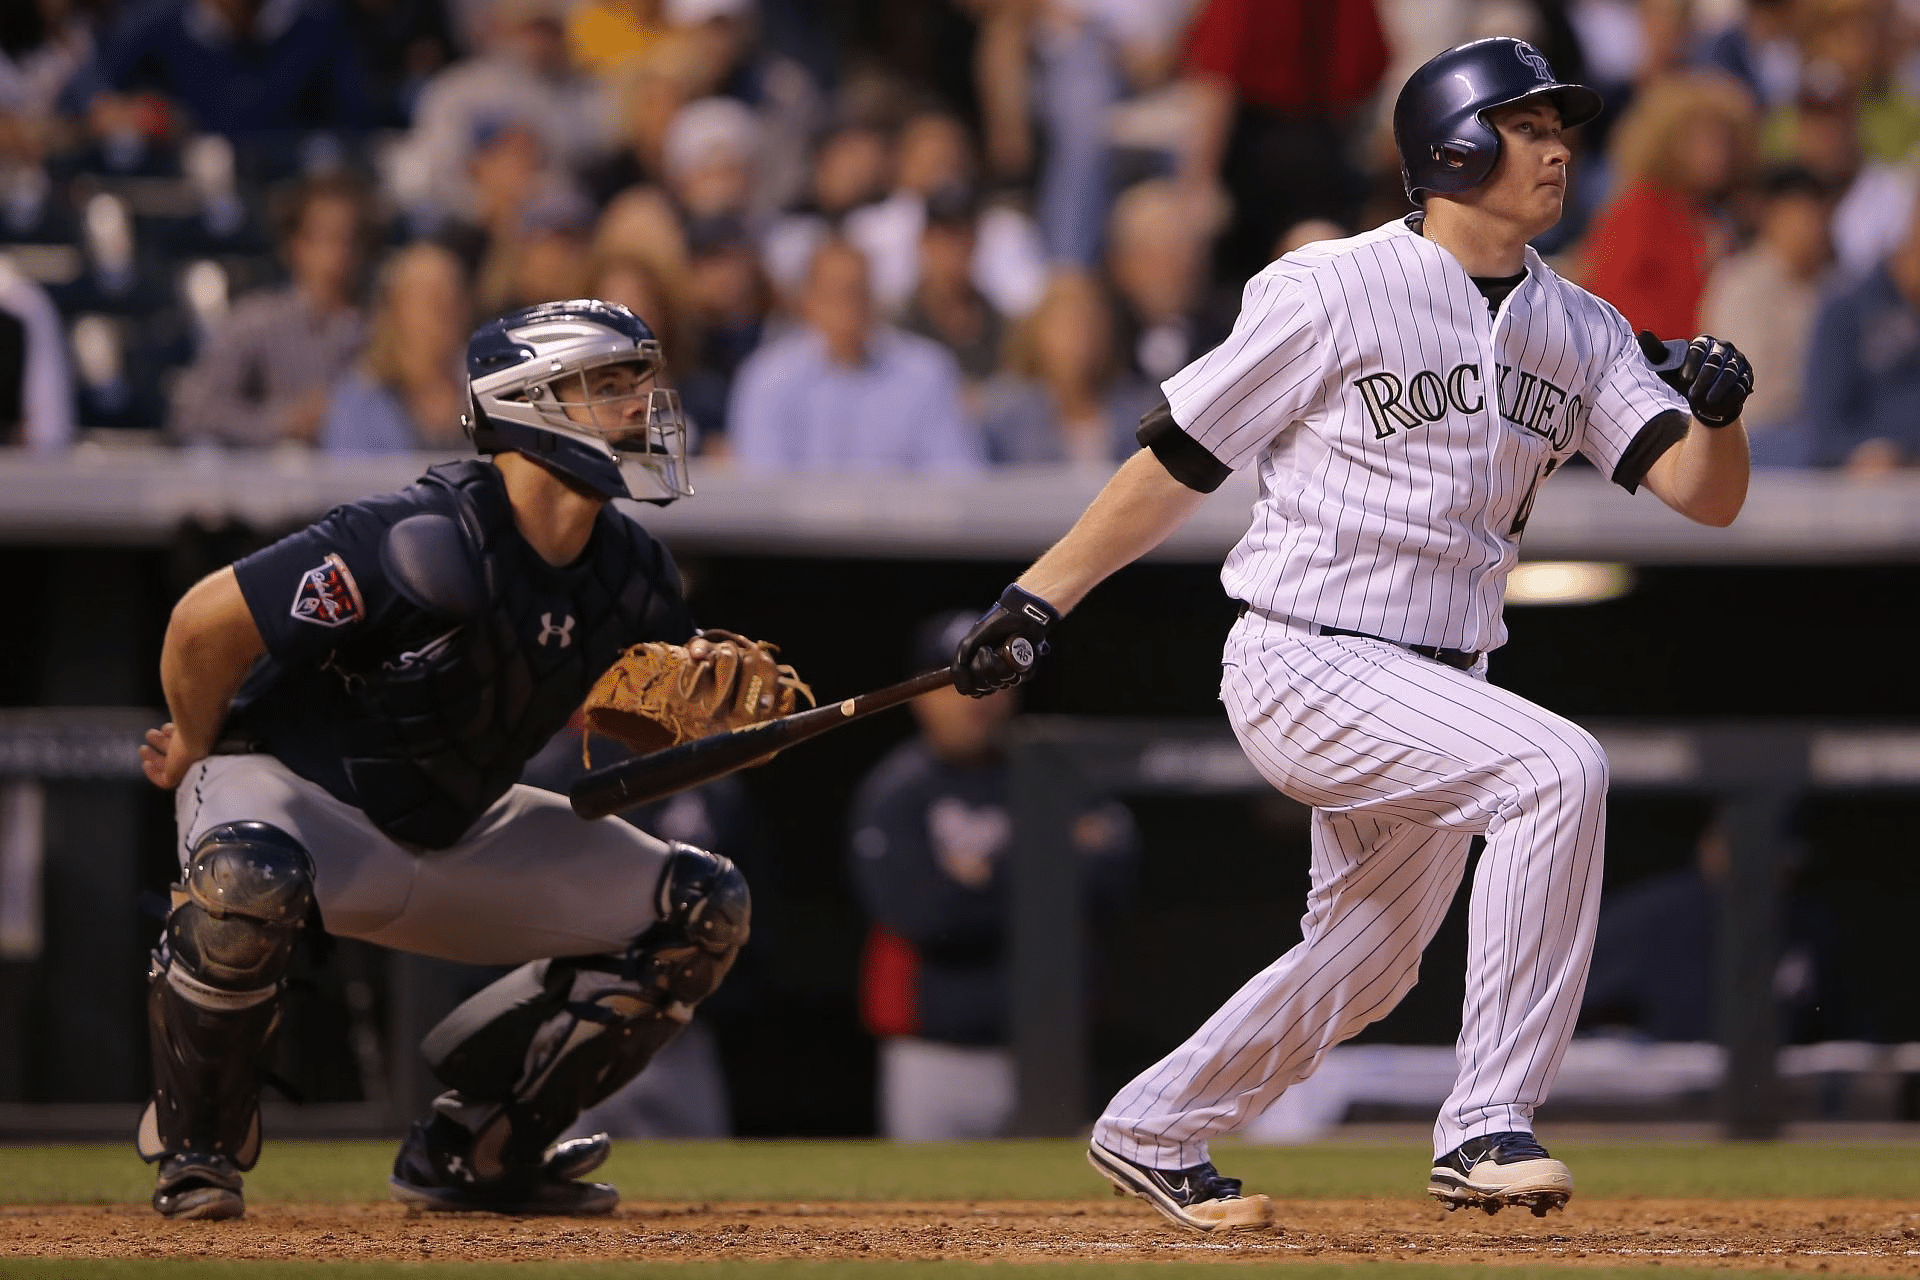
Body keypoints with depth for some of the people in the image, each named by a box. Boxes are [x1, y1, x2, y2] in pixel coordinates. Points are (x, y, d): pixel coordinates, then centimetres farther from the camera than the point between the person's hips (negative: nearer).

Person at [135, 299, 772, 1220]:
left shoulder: (626, 572, -4)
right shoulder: (429, 544, -29)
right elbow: (206, 625, -25)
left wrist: (708, 679, -10)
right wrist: (195, 755, -6)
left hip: (454, 833, 8)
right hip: (292, 789, -8)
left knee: (702, 910, 1)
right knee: (249, 879, -43)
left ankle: (472, 1149, 8)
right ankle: (195, 1145, -15)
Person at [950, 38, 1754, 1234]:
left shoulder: (1580, 330, 8)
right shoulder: (1333, 292, -9)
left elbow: (1704, 494, 0)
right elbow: (1180, 460, -5)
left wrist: (1718, 410, -21)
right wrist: (1037, 598, -7)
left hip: (1439, 685, 8)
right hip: (1305, 670, -8)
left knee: (1367, 964, 17)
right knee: (1559, 769, -27)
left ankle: (1154, 1133, 40)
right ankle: (1486, 1125, -25)